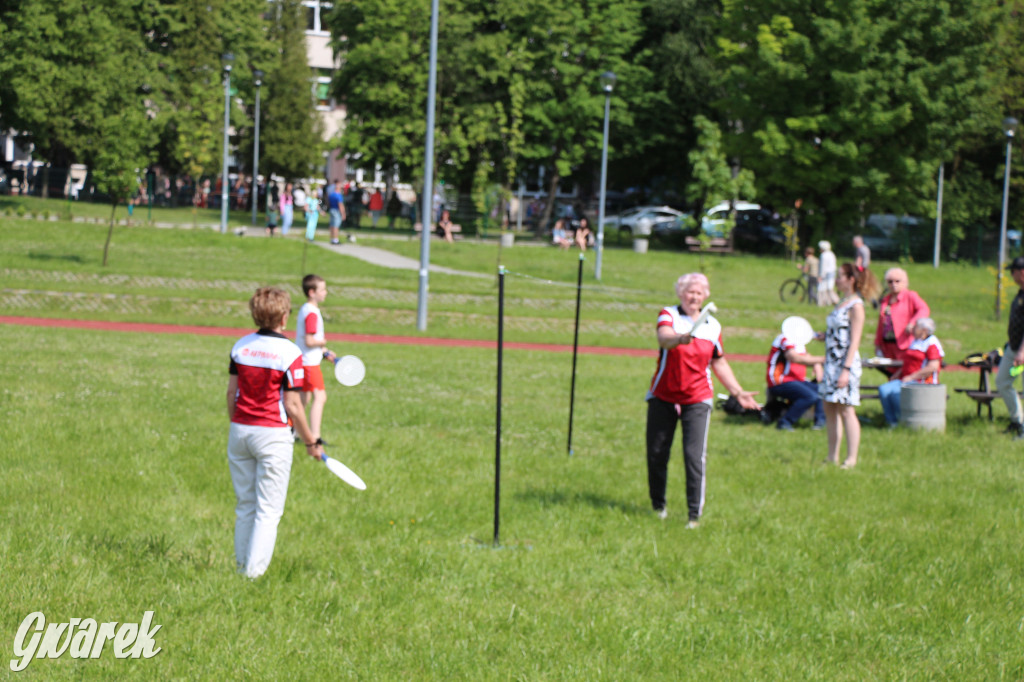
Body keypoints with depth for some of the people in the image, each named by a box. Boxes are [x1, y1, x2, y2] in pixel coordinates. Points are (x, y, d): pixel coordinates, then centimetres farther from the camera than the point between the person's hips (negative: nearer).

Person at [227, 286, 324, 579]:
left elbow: (231, 392, 7)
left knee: (244, 507, 14)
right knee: (268, 511, 1)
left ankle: (242, 566, 15)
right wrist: (311, 442, -2)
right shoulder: (290, 353, -12)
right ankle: (254, 572, -4)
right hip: (273, 434, -5)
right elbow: (292, 405, -12)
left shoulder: (241, 346, 3)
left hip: (240, 431, 5)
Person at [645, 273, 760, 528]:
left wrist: (738, 392, 14)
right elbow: (664, 337, -28)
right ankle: (658, 506, 25)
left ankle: (695, 514, -9)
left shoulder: (712, 326, 7)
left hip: (697, 400, 1)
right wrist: (681, 339, -50)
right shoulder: (669, 315, -4)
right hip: (663, 397, -1)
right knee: (656, 454, 4)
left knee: (695, 457, -12)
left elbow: (720, 363, 18)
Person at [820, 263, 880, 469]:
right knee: (830, 409, 10)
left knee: (846, 411, -7)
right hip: (832, 362, 9)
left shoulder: (855, 306, -12)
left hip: (846, 363, -9)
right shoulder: (841, 303, 14)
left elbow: (854, 341, -16)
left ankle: (851, 459, -4)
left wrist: (846, 370, -20)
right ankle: (832, 457, 15)